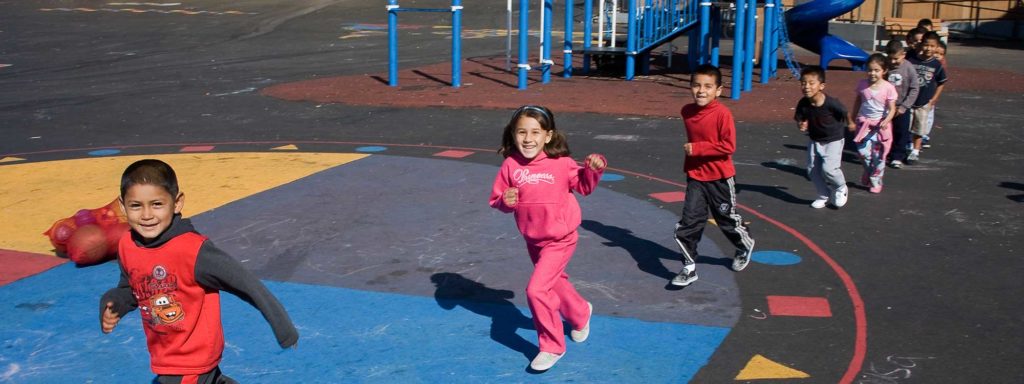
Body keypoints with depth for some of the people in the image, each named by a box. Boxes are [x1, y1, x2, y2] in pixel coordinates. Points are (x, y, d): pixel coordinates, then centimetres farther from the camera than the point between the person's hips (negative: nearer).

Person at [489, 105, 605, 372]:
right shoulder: (511, 165, -11)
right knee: (555, 283, 25)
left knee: (536, 289, -14)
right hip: (533, 240, 5)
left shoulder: (561, 163, -16)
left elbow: (583, 186, 0)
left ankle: (552, 347, 5)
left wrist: (594, 169, -19)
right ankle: (581, 314, 56)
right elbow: (497, 199, -3)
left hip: (560, 240, -5)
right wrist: (505, 201, -25)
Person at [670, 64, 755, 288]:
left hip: (720, 178, -4)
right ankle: (689, 269, 6)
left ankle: (745, 247, 46)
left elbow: (729, 146, -23)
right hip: (695, 178, 4)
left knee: (728, 220, 17)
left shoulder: (722, 113, -20)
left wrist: (697, 149, -25)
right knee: (688, 224, -5)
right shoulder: (686, 112, -2)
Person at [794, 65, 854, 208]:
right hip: (815, 140, 5)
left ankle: (841, 188, 17)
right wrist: (801, 125, -32)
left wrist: (850, 124, 10)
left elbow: (845, 113, -10)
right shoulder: (803, 104, -20)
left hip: (834, 139, -4)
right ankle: (824, 195, 29)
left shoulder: (832, 103, -30)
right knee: (812, 170, 5)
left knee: (828, 168, -16)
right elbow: (800, 120, -8)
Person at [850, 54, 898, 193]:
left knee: (878, 155, 5)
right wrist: (853, 118, 16)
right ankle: (868, 172, 19)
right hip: (864, 122, 2)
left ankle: (875, 182, 22)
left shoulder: (888, 88, -13)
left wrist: (886, 121, -29)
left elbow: (892, 108, -12)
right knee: (863, 151, -11)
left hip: (880, 124, -2)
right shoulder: (862, 84, -4)